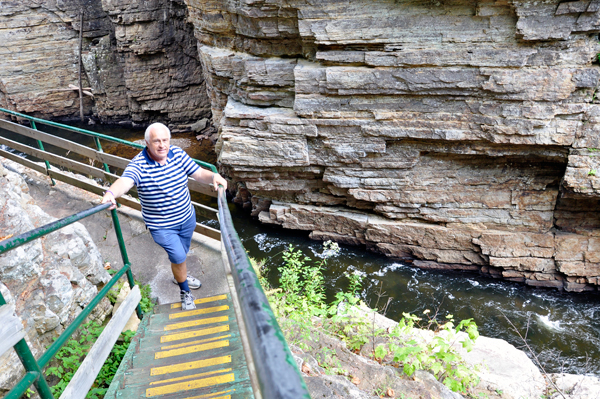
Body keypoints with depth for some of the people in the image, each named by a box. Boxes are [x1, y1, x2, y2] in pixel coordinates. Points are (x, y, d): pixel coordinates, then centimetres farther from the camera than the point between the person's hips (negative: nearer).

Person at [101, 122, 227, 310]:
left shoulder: (178, 154, -8)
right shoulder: (138, 164, -21)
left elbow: (199, 173, -10)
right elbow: (125, 181, -39)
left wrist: (213, 176, -32)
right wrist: (111, 193, -61)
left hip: (187, 218, 5)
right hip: (161, 226, -5)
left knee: (181, 255, 24)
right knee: (178, 257, -9)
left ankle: (179, 275, 57)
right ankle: (184, 291, 20)